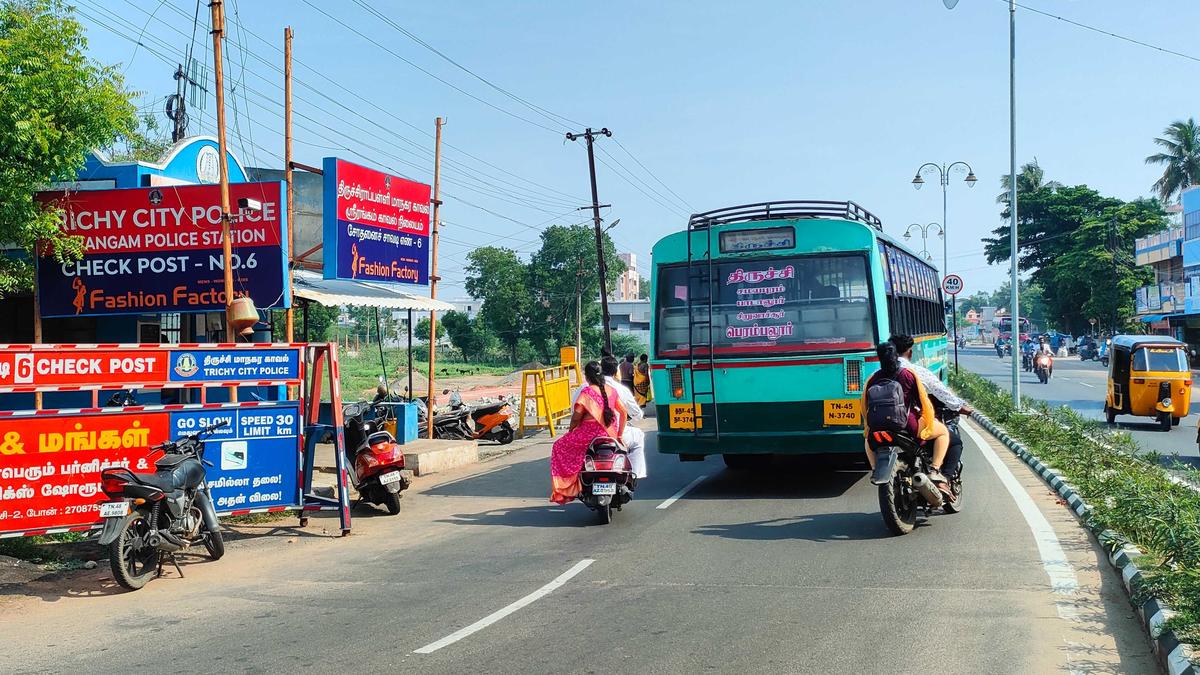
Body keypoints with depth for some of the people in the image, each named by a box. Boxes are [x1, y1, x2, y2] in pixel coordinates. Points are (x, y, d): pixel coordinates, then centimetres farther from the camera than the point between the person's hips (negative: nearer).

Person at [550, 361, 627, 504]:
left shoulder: (587, 392, -10)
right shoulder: (611, 391, 6)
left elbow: (576, 416, -14)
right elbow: (623, 412, 7)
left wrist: (571, 431, 4)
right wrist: (619, 434, 14)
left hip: (591, 432, -5)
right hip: (610, 434, 5)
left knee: (560, 446, 12)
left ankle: (565, 487, 9)